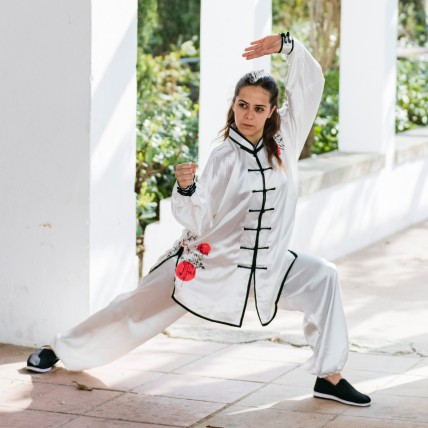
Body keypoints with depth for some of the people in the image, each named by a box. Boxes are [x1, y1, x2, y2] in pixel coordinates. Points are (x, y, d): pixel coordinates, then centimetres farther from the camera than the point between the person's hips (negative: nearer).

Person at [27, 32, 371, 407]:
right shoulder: (224, 157, -14)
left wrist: (287, 45, -21)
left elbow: (310, 82, -7)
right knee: (138, 309, 5)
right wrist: (186, 188, -34)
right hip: (210, 260, -3)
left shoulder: (285, 139, -4)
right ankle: (62, 350, 25)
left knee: (321, 279, -15)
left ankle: (329, 377, -5)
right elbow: (197, 221, -15)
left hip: (266, 264, 3)